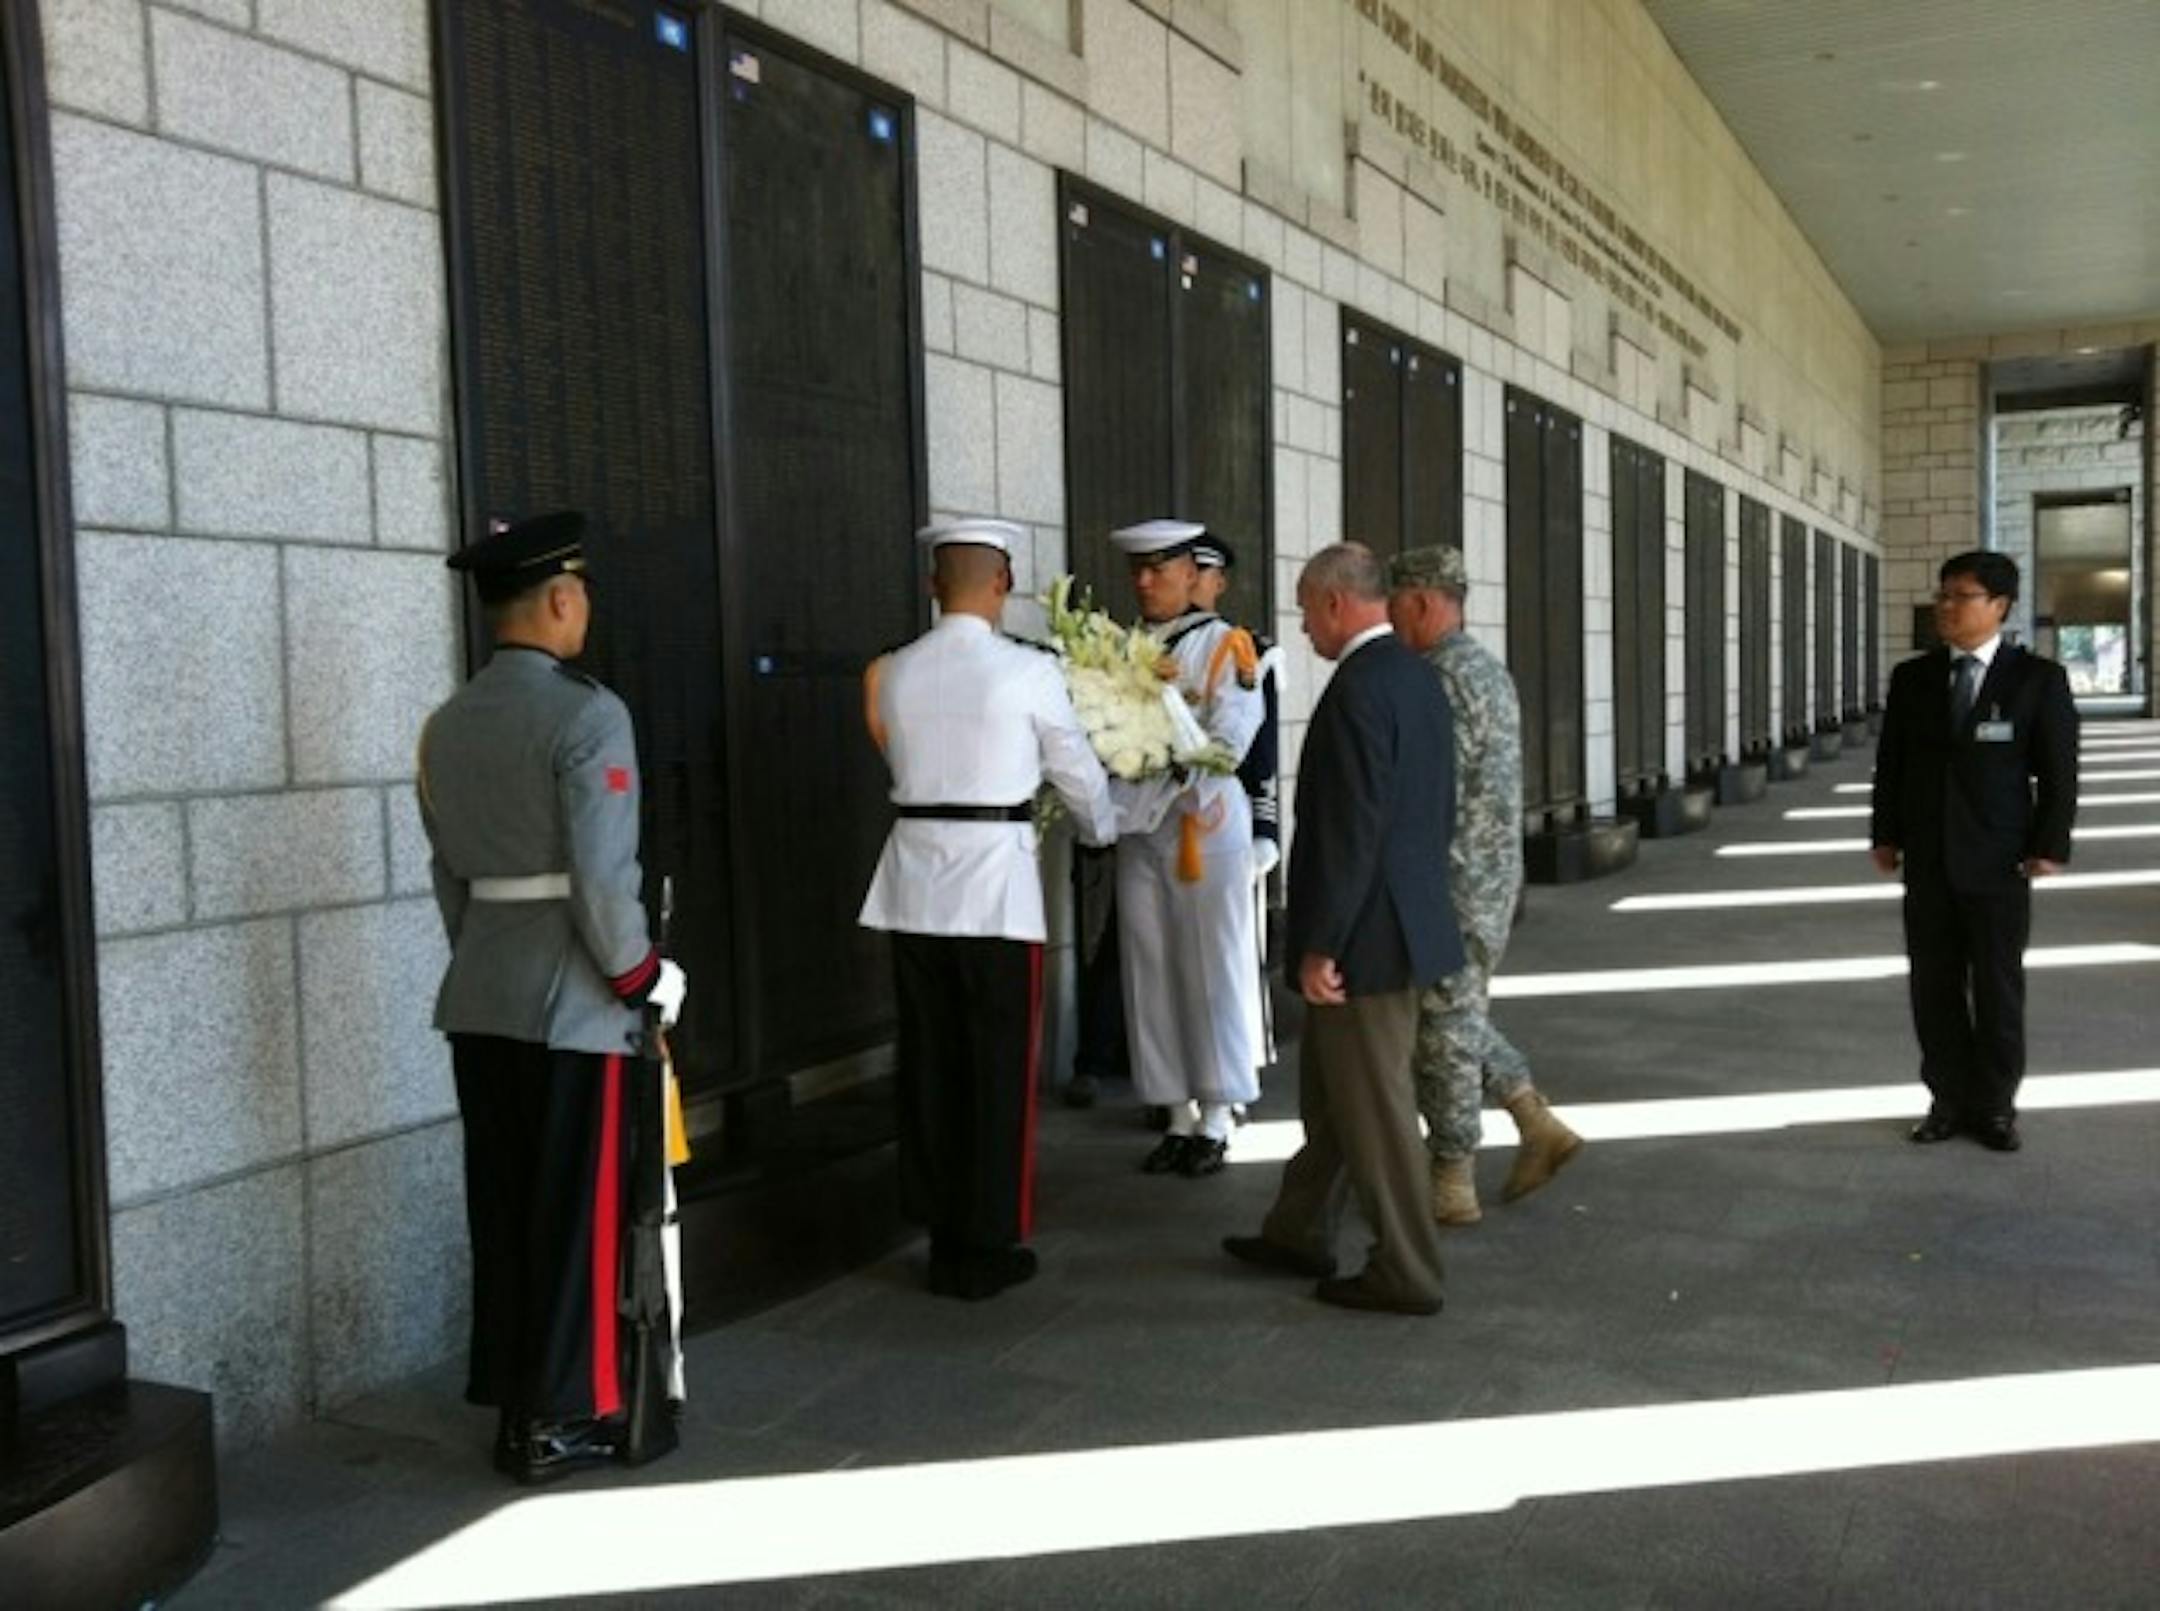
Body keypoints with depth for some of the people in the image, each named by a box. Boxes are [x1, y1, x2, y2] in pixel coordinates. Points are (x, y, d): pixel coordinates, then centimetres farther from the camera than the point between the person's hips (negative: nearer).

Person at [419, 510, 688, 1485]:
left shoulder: (446, 725, 8)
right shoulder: (587, 713, -14)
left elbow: (449, 872, 11)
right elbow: (601, 877, -19)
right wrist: (643, 975, -7)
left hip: (479, 999, 7)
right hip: (572, 998, -7)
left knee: (499, 1205, 14)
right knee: (575, 1210, 4)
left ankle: (511, 1401, 26)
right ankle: (560, 1419, 13)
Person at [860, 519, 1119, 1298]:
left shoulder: (894, 672, 5)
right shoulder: (1028, 671, -6)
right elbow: (1080, 774, 4)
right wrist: (1101, 829, 26)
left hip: (916, 877, 5)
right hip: (995, 875, -4)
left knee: (929, 1060, 13)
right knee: (999, 1067, 6)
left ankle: (943, 1235, 22)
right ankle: (986, 1246, 13)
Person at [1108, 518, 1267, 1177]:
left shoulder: (1223, 645, -2)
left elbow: (1229, 739, -12)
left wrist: (1161, 790, -22)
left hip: (1204, 825, -5)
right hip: (1137, 829, 5)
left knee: (1214, 971, 2)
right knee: (1151, 975, 7)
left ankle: (1215, 1122, 11)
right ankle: (1180, 1116, 18)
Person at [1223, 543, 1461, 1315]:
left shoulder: (1359, 687, -20)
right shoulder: (1419, 676, 10)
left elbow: (1352, 828, -23)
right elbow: (1437, 808, 16)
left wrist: (1320, 944, -19)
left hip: (1366, 932, -10)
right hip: (1407, 920, 10)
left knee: (1373, 1105, 3)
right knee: (1327, 1085, 20)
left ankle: (1406, 1272, 15)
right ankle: (1298, 1232, 33)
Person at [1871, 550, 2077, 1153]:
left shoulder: (2038, 679, -3)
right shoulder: (1911, 678, 6)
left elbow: (2059, 770, -3)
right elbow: (1891, 761, 9)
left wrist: (2050, 847, -9)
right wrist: (1886, 834, 2)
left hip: (1999, 862, -3)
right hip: (1927, 862, 3)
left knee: (1999, 989, 5)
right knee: (1934, 987, 6)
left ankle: (1995, 1105, 18)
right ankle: (1949, 1099, 18)